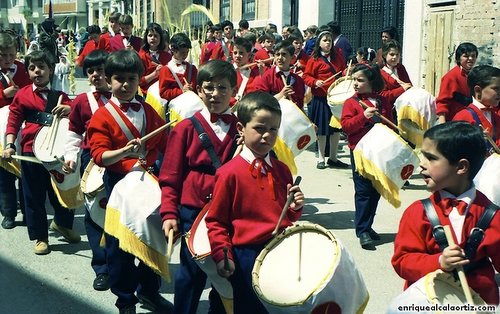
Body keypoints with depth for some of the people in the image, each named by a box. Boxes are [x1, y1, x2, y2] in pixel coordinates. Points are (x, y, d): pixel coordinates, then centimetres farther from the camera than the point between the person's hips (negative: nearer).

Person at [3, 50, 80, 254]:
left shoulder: (59, 95, 7)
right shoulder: (22, 95, 0)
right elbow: (13, 122, 0)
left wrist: (69, 109, -19)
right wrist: (10, 145, -12)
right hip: (31, 152, -2)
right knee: (34, 196, 6)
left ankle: (62, 223, 40)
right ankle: (40, 237, 20)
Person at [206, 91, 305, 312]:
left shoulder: (282, 170, 6)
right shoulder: (230, 173, -11)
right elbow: (215, 220, -7)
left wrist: (295, 207, -3)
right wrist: (222, 255, -15)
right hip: (247, 256, -5)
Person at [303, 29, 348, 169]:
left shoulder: (337, 56, 10)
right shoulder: (314, 60, -4)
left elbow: (343, 70, 22)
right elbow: (306, 76, -3)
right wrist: (315, 82, -21)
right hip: (321, 98, -4)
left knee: (337, 128, 9)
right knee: (322, 129, 4)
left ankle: (333, 158, 21)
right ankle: (321, 158, 16)